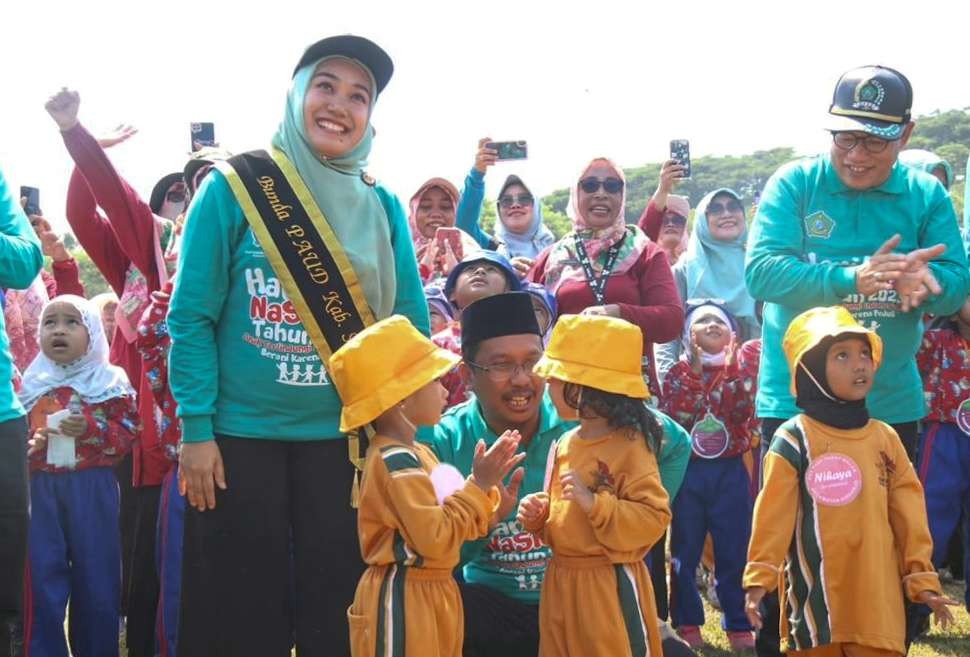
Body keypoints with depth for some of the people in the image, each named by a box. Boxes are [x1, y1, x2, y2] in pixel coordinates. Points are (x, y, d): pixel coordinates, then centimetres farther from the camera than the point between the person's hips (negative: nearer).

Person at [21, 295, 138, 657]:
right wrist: (25, 446, -8)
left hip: (93, 488, -2)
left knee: (97, 576, 5)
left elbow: (128, 432, -3)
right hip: (41, 489, 2)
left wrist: (90, 429, -18)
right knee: (42, 574, 2)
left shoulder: (110, 381, 1)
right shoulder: (30, 384, 9)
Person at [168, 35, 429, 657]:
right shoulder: (233, 187, -4)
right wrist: (196, 429, -11)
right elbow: (192, 317, -5)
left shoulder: (383, 207, 5)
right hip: (240, 436, -2)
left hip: (345, 439, 3)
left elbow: (411, 325, 7)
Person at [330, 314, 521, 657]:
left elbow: (456, 523, 14)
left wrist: (487, 488, 0)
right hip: (401, 600, -10)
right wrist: (478, 485, -20)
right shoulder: (396, 462, -20)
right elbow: (436, 537, -25)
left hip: (430, 594, 10)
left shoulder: (416, 453, 12)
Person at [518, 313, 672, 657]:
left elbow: (654, 519, -21)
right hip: (561, 581, 8)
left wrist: (594, 502, -28)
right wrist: (538, 515, 0)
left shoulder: (629, 446, -15)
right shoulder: (566, 444, 8)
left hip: (610, 584, -8)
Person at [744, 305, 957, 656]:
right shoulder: (793, 440, -5)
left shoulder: (886, 438, 9)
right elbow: (773, 514, -7)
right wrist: (759, 576, -12)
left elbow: (909, 514, 11)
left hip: (877, 598, 4)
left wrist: (921, 577, 10)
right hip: (816, 598, -4)